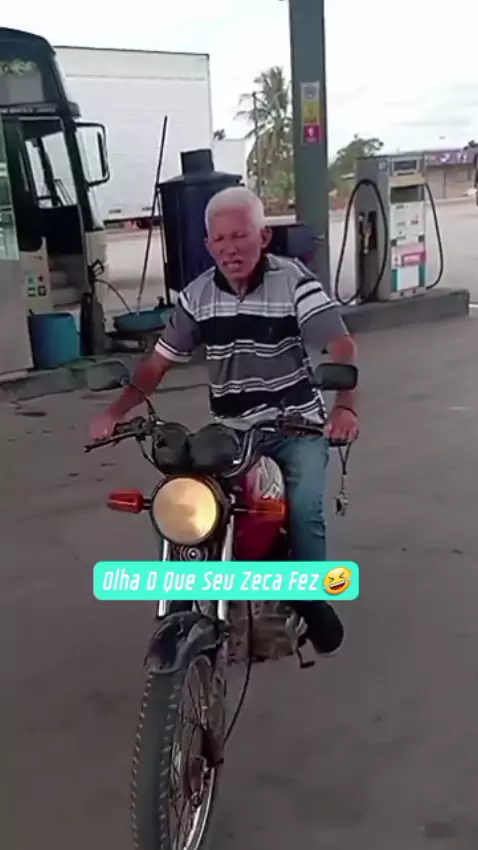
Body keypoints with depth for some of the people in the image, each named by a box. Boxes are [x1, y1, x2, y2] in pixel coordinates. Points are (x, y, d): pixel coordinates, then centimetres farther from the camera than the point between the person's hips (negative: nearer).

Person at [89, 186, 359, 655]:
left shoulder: (294, 281, -14)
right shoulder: (197, 296, 0)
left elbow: (342, 345, -23)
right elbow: (159, 361, 5)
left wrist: (345, 406, -42)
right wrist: (116, 411, -9)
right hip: (231, 431, 4)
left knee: (304, 511, -21)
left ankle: (312, 597, 9)